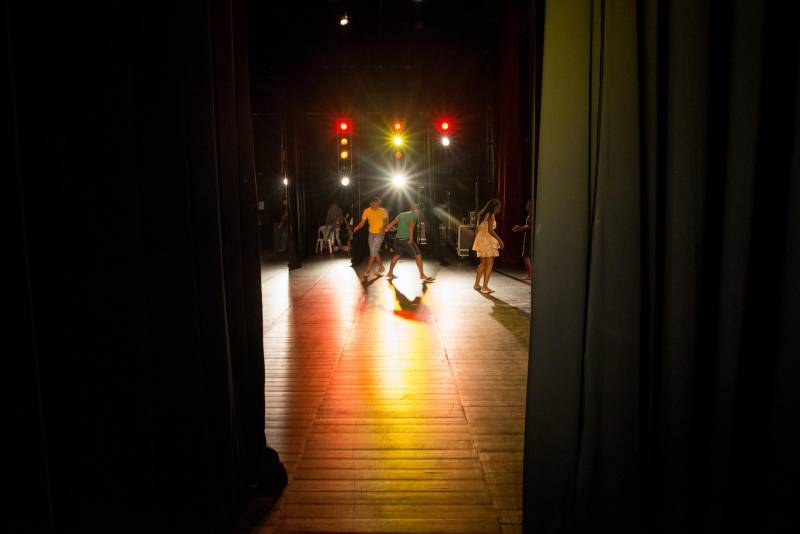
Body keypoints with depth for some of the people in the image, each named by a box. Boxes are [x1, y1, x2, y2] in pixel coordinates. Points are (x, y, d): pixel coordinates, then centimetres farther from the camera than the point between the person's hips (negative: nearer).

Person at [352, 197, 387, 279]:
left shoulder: (382, 211, -12)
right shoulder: (367, 211, -9)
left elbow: (385, 221, -1)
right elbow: (362, 222, -9)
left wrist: (383, 228, -22)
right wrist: (357, 227, -30)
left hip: (379, 234, -4)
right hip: (371, 234, 4)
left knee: (373, 252, -9)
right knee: (375, 252, 11)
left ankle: (367, 271, -5)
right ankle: (381, 268, 28)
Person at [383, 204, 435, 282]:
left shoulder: (401, 215, 17)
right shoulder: (414, 214, -1)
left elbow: (393, 222, 4)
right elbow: (410, 224, -18)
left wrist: (386, 229, 2)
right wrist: (411, 238, -21)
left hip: (398, 238, 7)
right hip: (406, 239, -7)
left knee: (396, 255, 23)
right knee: (418, 255, -1)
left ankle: (390, 273, 31)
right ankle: (422, 275, -3)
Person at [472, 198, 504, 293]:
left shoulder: (482, 214, 15)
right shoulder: (491, 215, -11)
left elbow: (478, 229, 17)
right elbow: (490, 230, -19)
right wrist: (499, 240, -15)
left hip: (480, 238, 9)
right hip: (487, 239, -9)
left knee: (483, 262, 17)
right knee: (490, 263, -4)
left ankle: (476, 284, 20)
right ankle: (485, 287, -6)